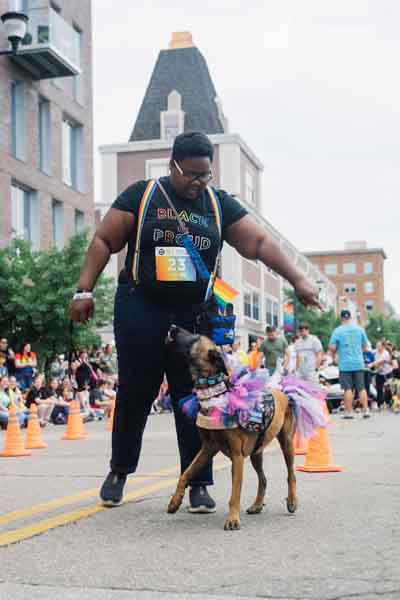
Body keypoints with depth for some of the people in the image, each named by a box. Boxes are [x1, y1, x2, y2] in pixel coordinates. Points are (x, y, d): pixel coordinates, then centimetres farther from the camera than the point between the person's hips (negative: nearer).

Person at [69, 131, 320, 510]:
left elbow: (260, 243, 2)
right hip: (140, 312, -1)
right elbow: (104, 241, 2)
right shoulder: (141, 195, 2)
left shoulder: (220, 205, 8)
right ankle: (119, 470, 24)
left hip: (194, 318, 2)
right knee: (134, 395, 5)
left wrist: (297, 281, -7)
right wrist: (84, 290, -7)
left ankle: (198, 485, 8)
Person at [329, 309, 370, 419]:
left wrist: (335, 352, 13)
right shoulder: (359, 329, 4)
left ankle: (349, 412, 1)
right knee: (361, 388, 7)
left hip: (345, 364, -3)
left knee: (348, 389, 1)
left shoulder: (338, 331, -6)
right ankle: (366, 410, 5)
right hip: (359, 363, 3)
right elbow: (365, 346, 11)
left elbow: (332, 348, -9)